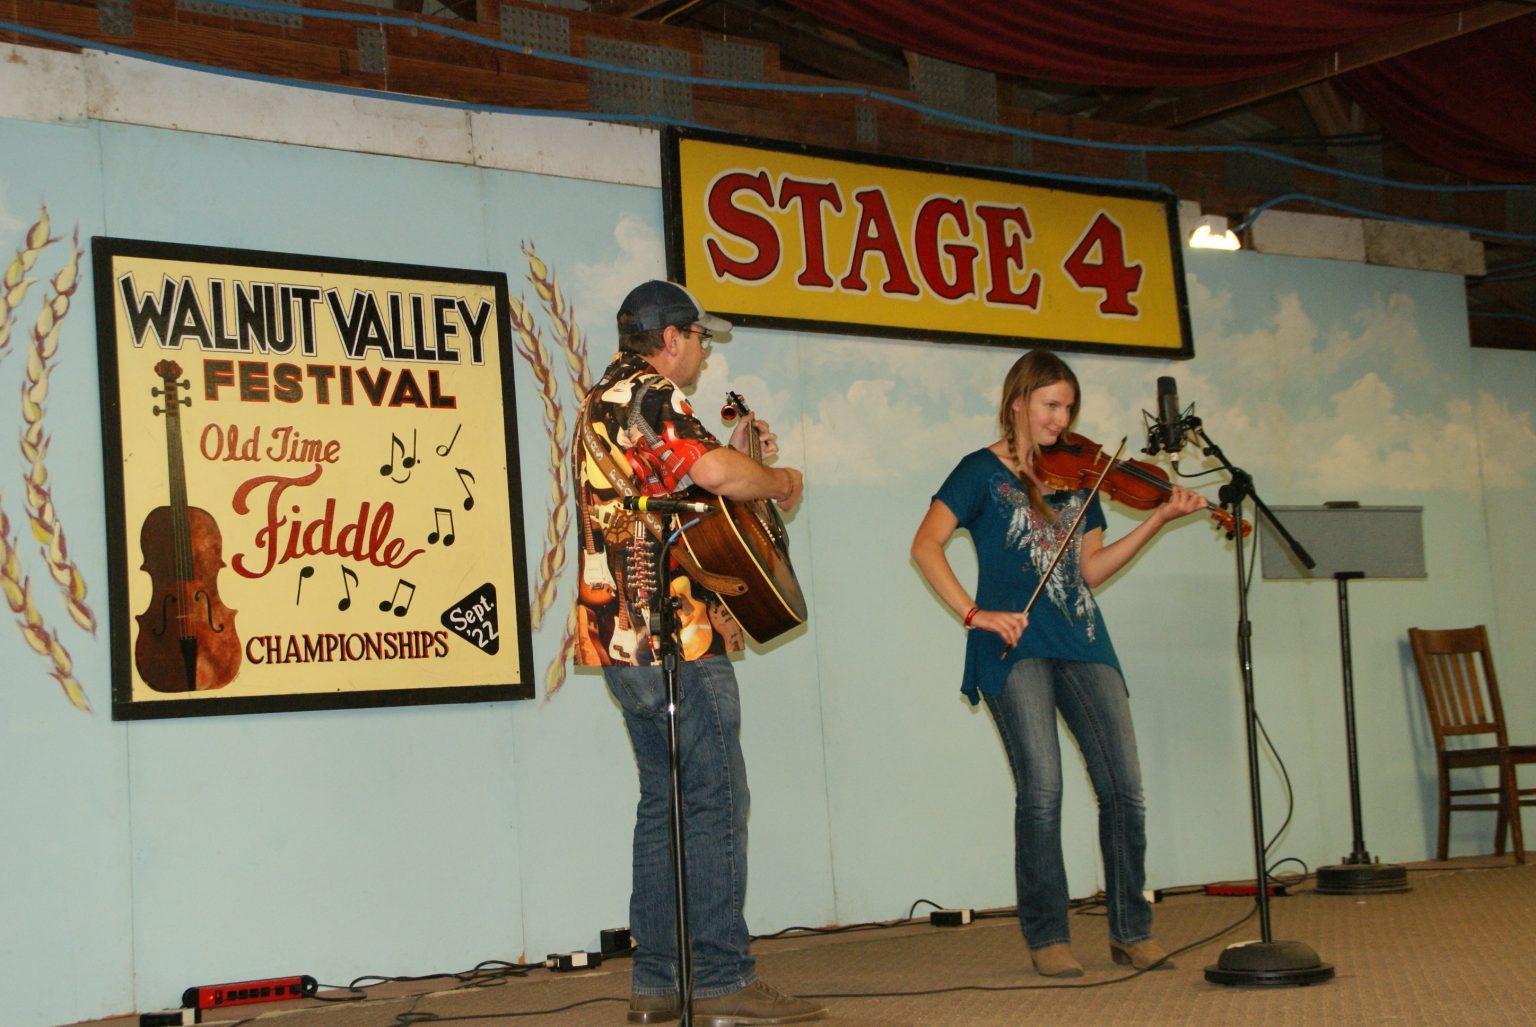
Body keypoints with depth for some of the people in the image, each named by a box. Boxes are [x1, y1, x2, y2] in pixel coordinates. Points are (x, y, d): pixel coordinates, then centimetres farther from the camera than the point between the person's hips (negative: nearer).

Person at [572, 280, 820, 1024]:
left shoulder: (600, 404, 21)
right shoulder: (650, 396, -10)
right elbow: (710, 471, -28)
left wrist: (741, 460, 18)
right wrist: (778, 480, -9)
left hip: (622, 638, 10)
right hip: (676, 635, -10)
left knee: (664, 803, 12)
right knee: (715, 803, -7)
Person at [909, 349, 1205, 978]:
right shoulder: (983, 472, 5)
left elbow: (1091, 569, 11)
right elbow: (926, 547, -5)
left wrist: (1159, 520, 2)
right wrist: (973, 613, -15)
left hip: (1082, 642, 5)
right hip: (1015, 645, -4)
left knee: (1124, 787, -2)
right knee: (1041, 788, -12)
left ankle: (1130, 930, 11)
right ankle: (1047, 938, 0)